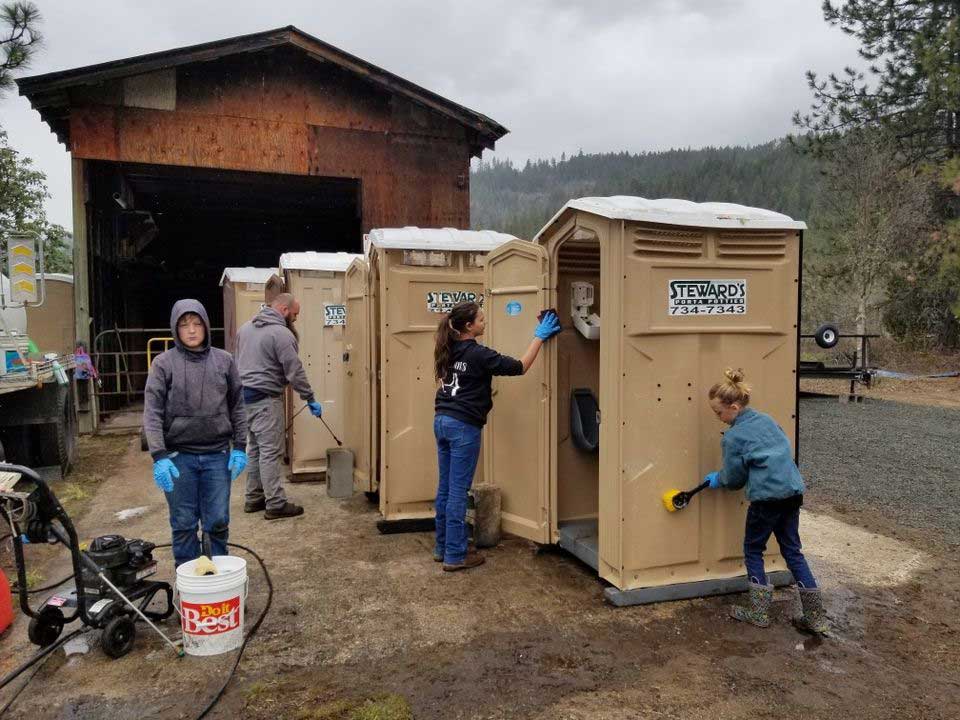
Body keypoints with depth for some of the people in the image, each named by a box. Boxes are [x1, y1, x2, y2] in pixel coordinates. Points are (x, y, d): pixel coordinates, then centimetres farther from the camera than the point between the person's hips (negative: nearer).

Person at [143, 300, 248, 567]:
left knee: (218, 522, 8)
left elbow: (236, 407, 7)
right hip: (178, 456, -1)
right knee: (184, 524, 8)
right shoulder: (163, 363, -2)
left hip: (217, 455, 1)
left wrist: (239, 448, 1)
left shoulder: (224, 360, 4)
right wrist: (159, 457, -14)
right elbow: (152, 413, -5)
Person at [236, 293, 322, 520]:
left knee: (255, 449, 16)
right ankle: (276, 505, -1)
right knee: (271, 452, -5)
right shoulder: (282, 333, -14)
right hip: (266, 399, -9)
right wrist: (310, 399, -6)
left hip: (244, 396, 9)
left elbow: (239, 361, 18)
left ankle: (254, 498, 23)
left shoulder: (245, 327, 12)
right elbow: (295, 372, -14)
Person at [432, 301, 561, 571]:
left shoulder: (449, 350, 8)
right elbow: (519, 367, -12)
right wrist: (539, 337, -6)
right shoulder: (478, 354, -15)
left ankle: (442, 548, 24)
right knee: (458, 491, -2)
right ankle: (455, 556, 7)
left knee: (445, 488, 14)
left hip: (442, 421, 8)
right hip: (464, 426, -8)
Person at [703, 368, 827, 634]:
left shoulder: (734, 436, -11)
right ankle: (816, 617, 19)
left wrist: (717, 479, 20)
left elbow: (734, 479, -2)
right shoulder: (765, 419, 10)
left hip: (767, 498, -7)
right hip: (793, 492, 7)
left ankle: (759, 613, 16)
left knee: (753, 551, 12)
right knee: (793, 552, 16)